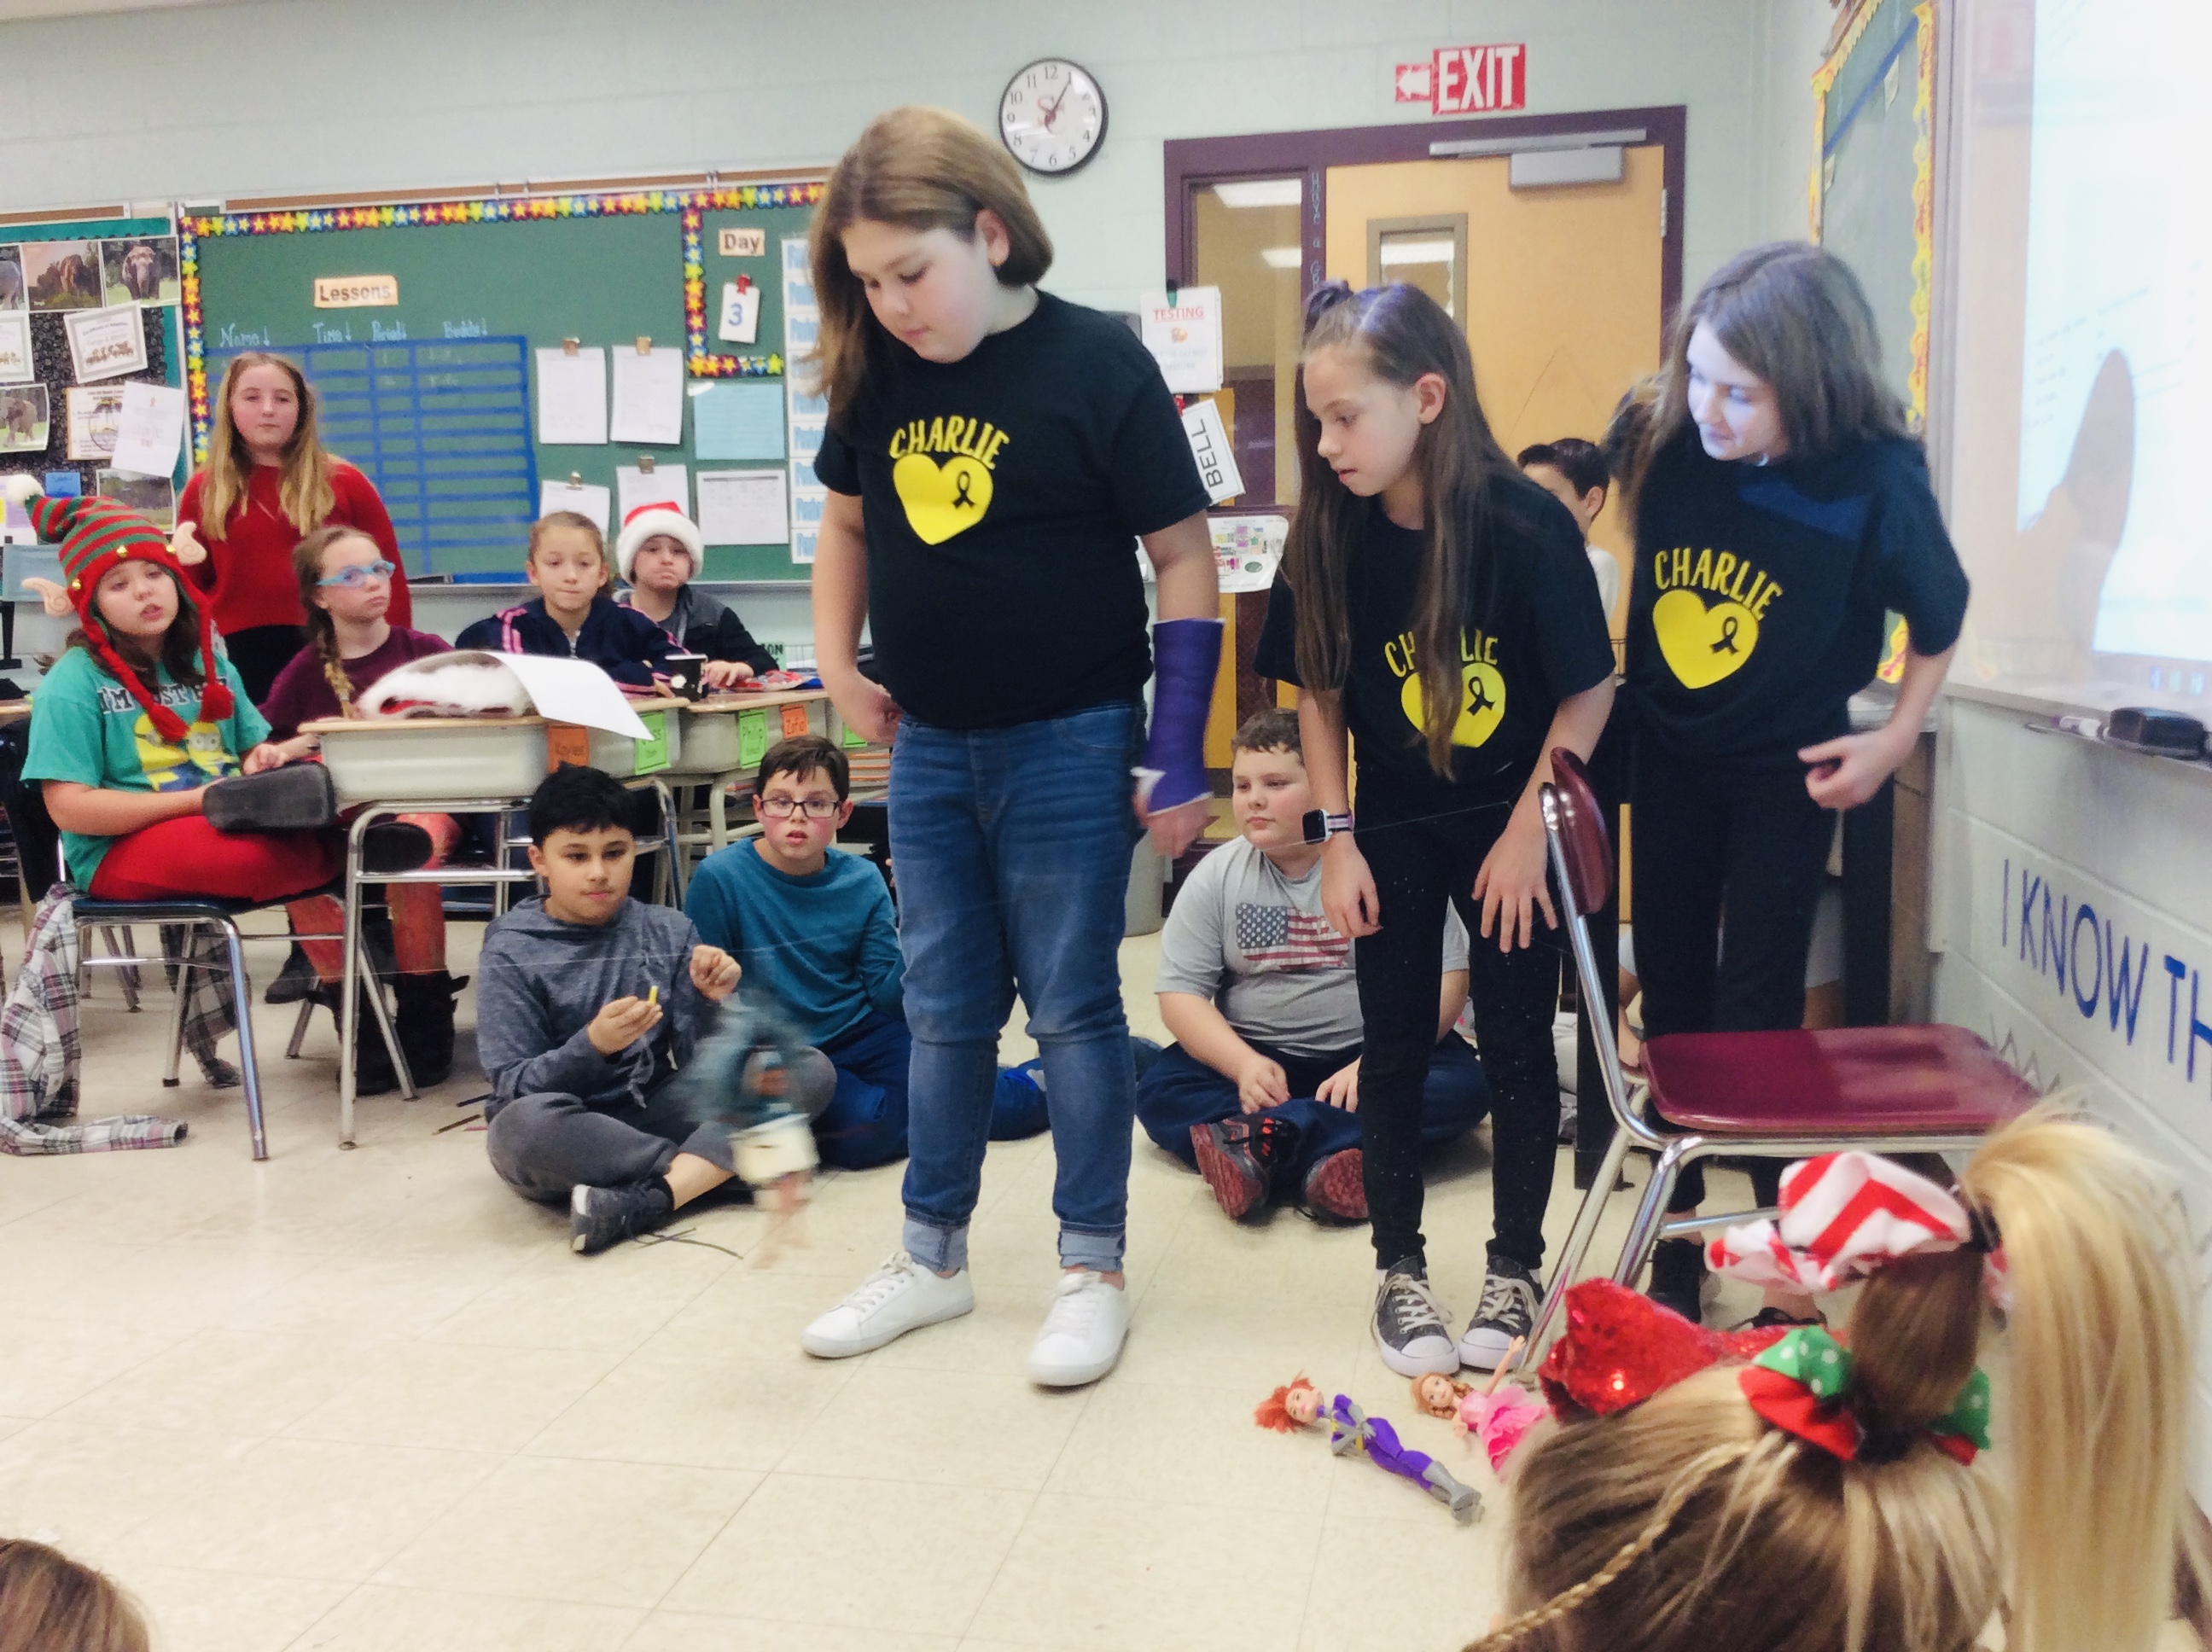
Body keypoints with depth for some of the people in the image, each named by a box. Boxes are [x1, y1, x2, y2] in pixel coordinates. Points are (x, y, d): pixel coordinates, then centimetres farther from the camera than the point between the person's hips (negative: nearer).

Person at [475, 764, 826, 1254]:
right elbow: (513, 1088, -10)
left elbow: (694, 1063, 2)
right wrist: (593, 1046, -28)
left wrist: (709, 1001, -19)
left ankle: (649, 1199, -29)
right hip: (565, 1138, -3)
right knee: (524, 1123, -39)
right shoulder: (511, 953, -4)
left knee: (808, 1071, -14)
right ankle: (708, 1170, -17)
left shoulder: (668, 931, 5)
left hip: (652, 1114, 4)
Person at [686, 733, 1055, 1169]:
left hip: (859, 1036, 3)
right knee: (860, 1127, -31)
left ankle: (1029, 1088, 8)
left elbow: (885, 996, 0)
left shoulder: (862, 880, 0)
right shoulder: (719, 879, -10)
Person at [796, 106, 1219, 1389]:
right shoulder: (875, 374, 2)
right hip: (928, 745, 5)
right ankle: (934, 1257, 29)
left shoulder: (1097, 364, -12)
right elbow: (847, 522, 19)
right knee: (946, 1008, 14)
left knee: (1073, 1005, 4)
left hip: (1067, 745, -5)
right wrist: (838, 663, 6)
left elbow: (1184, 557, -9)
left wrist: (1179, 748, -12)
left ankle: (1095, 1268, 20)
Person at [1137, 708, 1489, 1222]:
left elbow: (1446, 980, -11)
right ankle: (1316, 1158, -37)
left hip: (1369, 1053, -1)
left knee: (1463, 1084, -30)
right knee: (1159, 1092, -22)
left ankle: (1259, 1140, -37)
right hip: (1256, 1056, 2)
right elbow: (1181, 993, -3)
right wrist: (1244, 1065, -21)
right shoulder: (1215, 876, 1)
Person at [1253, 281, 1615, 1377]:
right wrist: (1337, 839, -4)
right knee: (1394, 1048, 8)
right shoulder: (1329, 536, -11)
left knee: (1518, 1047, 6)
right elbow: (1319, 692, -1)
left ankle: (1514, 1272, 25)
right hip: (1394, 827, 2)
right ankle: (1399, 1273, 24)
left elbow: (1588, 691, -12)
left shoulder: (1527, 524, -20)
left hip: (1514, 826, -2)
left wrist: (1528, 830, -13)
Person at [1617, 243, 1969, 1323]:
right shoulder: (1670, 447, -15)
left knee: (1754, 1016, -1)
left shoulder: (1876, 481, -19)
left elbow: (1940, 618, -1)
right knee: (1672, 1004, 10)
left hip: (1787, 770, -3)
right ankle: (1674, 1247, 26)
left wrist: (1892, 741, -4)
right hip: (1669, 755, 3)